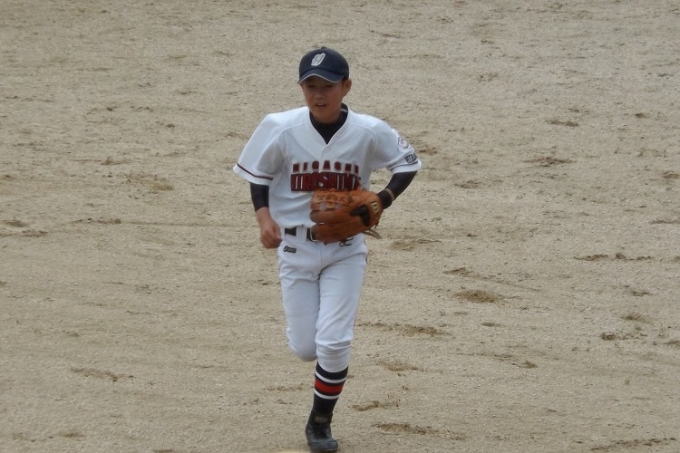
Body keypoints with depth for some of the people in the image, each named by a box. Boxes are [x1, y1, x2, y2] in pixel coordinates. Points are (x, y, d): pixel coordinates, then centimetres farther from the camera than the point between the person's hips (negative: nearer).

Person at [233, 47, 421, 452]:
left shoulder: (369, 133, -14)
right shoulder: (280, 129, -13)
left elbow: (408, 162, 1)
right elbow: (258, 174, 2)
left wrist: (383, 200, -15)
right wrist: (264, 217, -13)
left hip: (346, 249, -1)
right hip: (295, 248, 1)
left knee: (333, 343, -9)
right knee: (304, 348, 4)